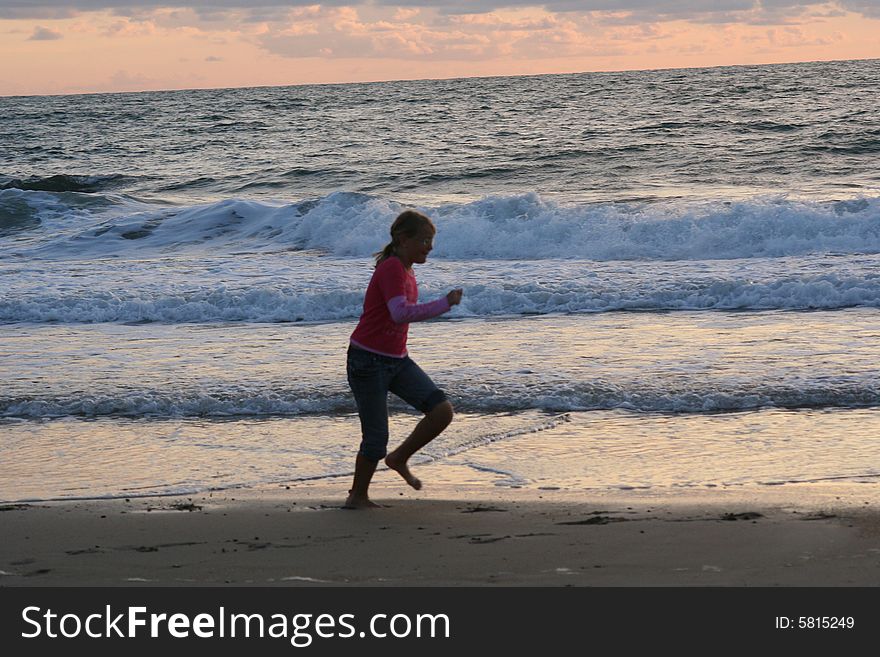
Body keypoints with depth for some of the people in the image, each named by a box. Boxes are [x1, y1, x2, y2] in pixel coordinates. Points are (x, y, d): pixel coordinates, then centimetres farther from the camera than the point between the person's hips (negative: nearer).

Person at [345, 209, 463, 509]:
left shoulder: (405, 269, 10)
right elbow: (400, 313, -33)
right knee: (376, 439, -2)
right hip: (368, 361, -8)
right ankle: (357, 496, 19)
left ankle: (400, 458, 13)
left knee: (442, 410, -7)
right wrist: (444, 304, -30)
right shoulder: (391, 268, -18)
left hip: (397, 360, 8)